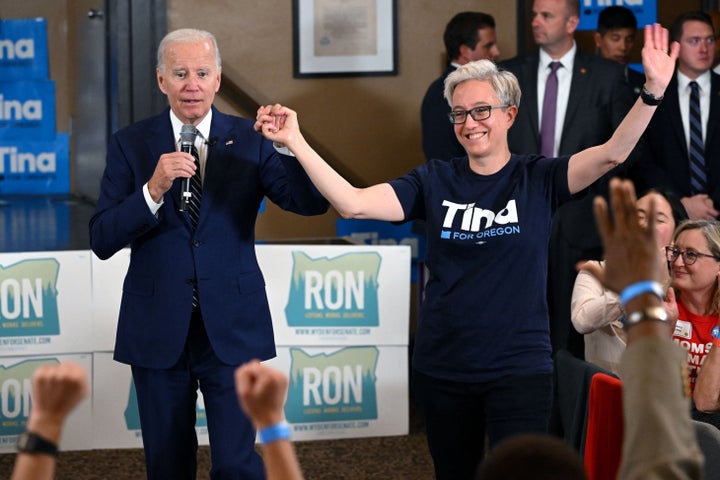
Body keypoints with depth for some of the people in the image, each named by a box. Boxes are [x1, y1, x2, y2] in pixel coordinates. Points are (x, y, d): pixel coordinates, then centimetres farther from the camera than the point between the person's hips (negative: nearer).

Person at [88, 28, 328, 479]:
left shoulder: (248, 141, 1)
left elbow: (312, 202, -10)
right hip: (158, 328, 1)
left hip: (231, 327, -1)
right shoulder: (131, 145, 0)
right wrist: (153, 191, -24)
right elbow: (101, 240, -8)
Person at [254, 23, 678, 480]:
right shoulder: (434, 182, 1)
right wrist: (295, 141, -18)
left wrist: (654, 90, -32)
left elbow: (612, 153, -17)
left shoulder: (537, 179, -2)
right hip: (442, 369, 3)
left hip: (519, 369, -2)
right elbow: (352, 203, -10)